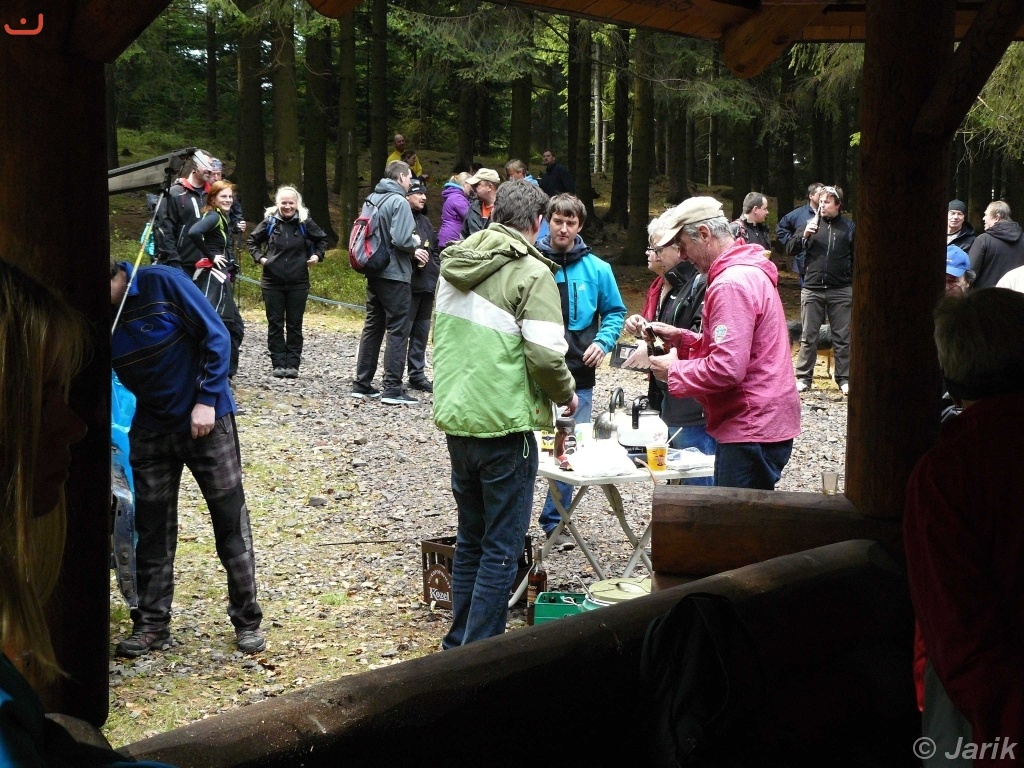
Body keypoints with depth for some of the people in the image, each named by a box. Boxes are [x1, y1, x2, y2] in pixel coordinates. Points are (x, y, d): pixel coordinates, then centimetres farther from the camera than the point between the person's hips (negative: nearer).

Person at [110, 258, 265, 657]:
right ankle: (152, 624, 17)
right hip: (151, 430, 4)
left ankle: (247, 621, 12)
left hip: (205, 419, -4)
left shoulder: (163, 284, -18)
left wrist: (207, 401, -17)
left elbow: (216, 337, -14)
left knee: (231, 522, 2)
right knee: (152, 529, 6)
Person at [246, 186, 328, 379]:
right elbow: (252, 241, 12)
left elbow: (322, 239, 13)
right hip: (272, 282, 1)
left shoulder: (305, 223, -2)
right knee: (275, 324, 4)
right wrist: (259, 257, -2)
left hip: (298, 283, -1)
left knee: (294, 325, 4)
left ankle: (292, 364, 8)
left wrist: (317, 255, -1)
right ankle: (278, 364, 9)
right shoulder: (269, 222, -1)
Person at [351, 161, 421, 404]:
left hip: (374, 273, 8)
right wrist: (416, 243, -2)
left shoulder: (372, 199, 11)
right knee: (397, 330, -4)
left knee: (372, 327, 14)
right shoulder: (399, 202, -14)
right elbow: (401, 240, -25)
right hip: (395, 275, -8)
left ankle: (362, 384, 16)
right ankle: (392, 389, -5)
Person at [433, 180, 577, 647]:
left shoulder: (454, 263, 9)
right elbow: (546, 355, -19)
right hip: (504, 425, -7)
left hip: (456, 419, 7)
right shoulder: (531, 273, -14)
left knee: (470, 539, 20)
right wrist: (567, 395, -1)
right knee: (502, 548, 2)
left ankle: (459, 643, 28)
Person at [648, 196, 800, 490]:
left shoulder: (731, 285, -18)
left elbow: (726, 369, -25)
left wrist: (673, 371, -10)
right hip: (764, 422, 11)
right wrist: (682, 338, 13)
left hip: (752, 430, -11)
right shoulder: (751, 272, 16)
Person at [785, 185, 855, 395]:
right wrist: (804, 236, -12)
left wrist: (855, 283, 0)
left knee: (842, 338, 4)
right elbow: (790, 250, 5)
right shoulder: (811, 223, 6)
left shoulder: (849, 227, 4)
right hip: (812, 290, 1)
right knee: (808, 336, 5)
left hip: (841, 291, -1)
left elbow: (857, 257, 7)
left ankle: (844, 379, 11)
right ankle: (803, 378, 10)